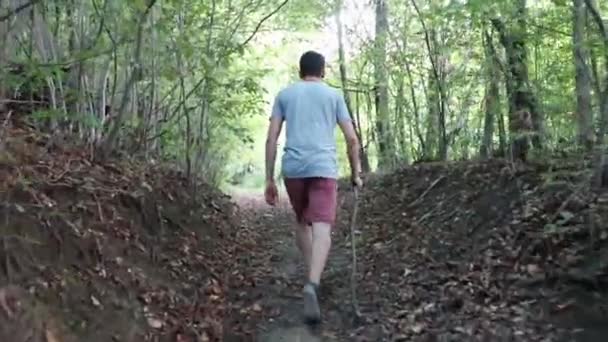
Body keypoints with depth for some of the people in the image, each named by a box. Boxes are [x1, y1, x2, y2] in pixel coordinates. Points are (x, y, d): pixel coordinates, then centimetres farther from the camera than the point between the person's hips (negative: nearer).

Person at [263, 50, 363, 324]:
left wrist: (269, 179, 9)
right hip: (323, 167, -2)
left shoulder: (284, 94, 15)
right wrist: (356, 173, 17)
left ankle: (312, 277, 29)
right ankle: (312, 284, -30)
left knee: (302, 222, 21)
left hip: (292, 168, 2)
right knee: (322, 228, -9)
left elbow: (271, 139, 7)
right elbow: (352, 139, 7)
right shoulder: (334, 95, 13)